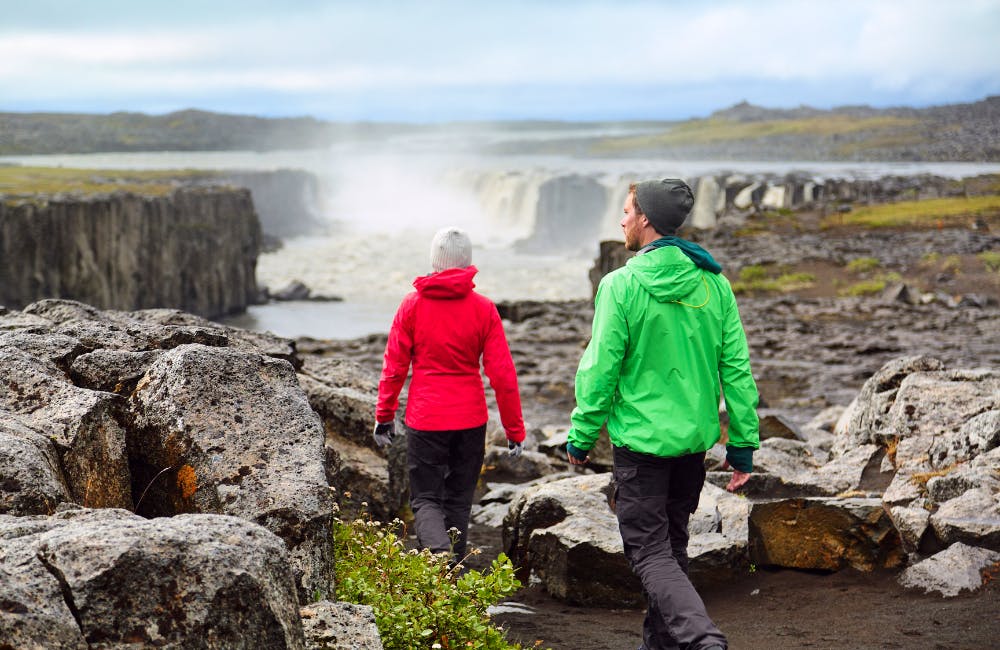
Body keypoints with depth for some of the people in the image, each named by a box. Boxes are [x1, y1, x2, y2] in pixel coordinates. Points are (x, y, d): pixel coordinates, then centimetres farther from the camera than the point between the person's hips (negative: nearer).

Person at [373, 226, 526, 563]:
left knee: (425, 499, 5)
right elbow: (502, 374, -4)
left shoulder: (412, 304, -5)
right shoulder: (483, 309, -4)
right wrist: (515, 430, 2)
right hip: (470, 420, 2)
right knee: (458, 500, 16)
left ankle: (442, 556, -21)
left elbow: (394, 366, -1)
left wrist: (384, 416, 10)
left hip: (425, 420, -1)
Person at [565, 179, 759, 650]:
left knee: (649, 552, -3)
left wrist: (581, 438, -1)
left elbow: (600, 371, -13)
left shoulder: (621, 285, -14)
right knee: (672, 544, 20)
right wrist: (743, 443, 7)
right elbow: (736, 368, 1)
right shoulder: (714, 283, 1)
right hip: (694, 437, 6)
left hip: (640, 438, -6)